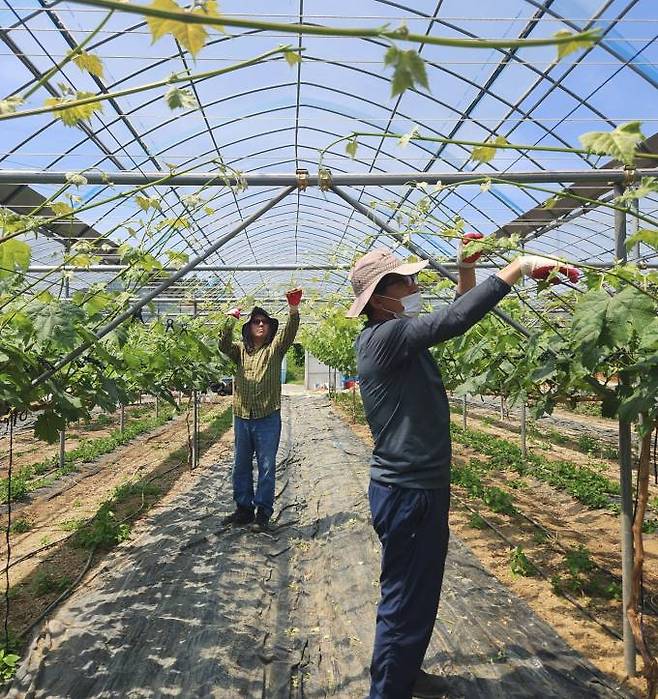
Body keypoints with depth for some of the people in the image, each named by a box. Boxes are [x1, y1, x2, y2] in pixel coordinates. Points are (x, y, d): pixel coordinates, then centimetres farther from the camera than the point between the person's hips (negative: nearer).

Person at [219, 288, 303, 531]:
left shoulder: (274, 348, 3)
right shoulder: (240, 350, 9)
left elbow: (289, 334, -15)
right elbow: (224, 345, -10)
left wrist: (293, 310, -33)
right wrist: (230, 320, -25)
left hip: (268, 417, -3)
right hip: (242, 417, 3)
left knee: (266, 467, 3)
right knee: (241, 466, 12)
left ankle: (264, 512, 14)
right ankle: (244, 509, 26)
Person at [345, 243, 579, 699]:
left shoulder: (396, 334, 9)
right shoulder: (384, 337, -21)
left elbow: (457, 318, 19)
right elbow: (454, 320, -32)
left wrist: (466, 268, 6)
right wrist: (519, 266, -26)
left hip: (417, 485, 10)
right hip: (408, 491, -10)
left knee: (417, 592, 24)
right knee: (407, 599, 3)